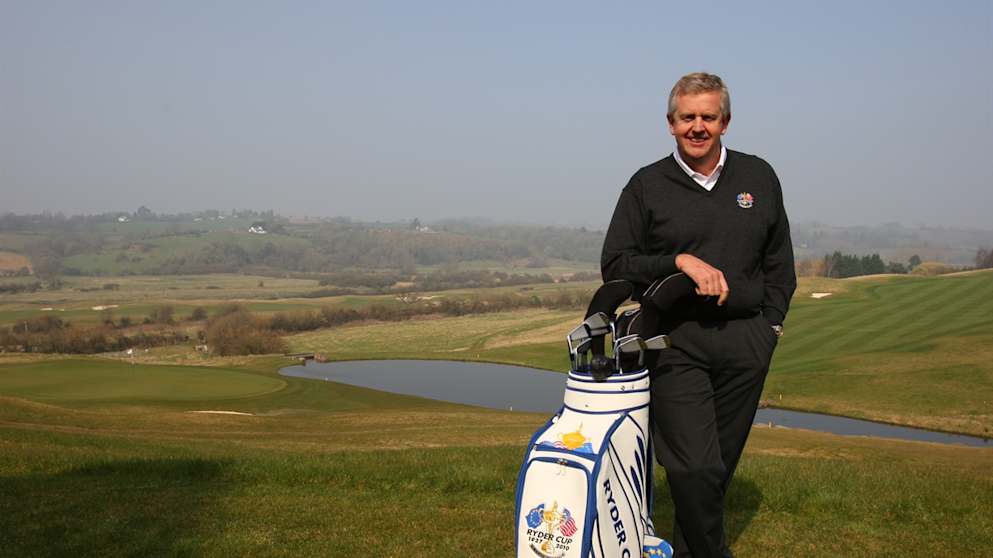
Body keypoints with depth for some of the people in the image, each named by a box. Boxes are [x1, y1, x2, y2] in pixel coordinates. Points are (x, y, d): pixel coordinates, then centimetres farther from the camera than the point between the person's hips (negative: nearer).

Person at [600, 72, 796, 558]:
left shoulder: (758, 177, 12)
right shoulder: (647, 185, 4)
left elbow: (779, 262, 20)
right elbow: (615, 264, 2)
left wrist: (771, 322, 9)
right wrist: (679, 261, -11)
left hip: (746, 340, 3)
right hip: (676, 342, -3)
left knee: (721, 464, 7)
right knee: (695, 468, -12)